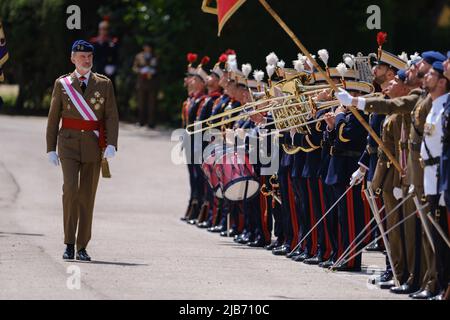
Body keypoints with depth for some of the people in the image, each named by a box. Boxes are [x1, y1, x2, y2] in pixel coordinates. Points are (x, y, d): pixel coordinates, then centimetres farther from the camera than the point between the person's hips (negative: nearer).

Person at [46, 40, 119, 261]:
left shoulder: (104, 84, 6)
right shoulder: (62, 84, 6)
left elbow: (111, 117, 0)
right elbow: (53, 118, 8)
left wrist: (111, 144, -14)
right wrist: (50, 149, 3)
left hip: (94, 146, 1)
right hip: (69, 145, -1)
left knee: (88, 195, 3)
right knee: (70, 189, -17)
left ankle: (82, 247, 11)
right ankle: (69, 244, -9)